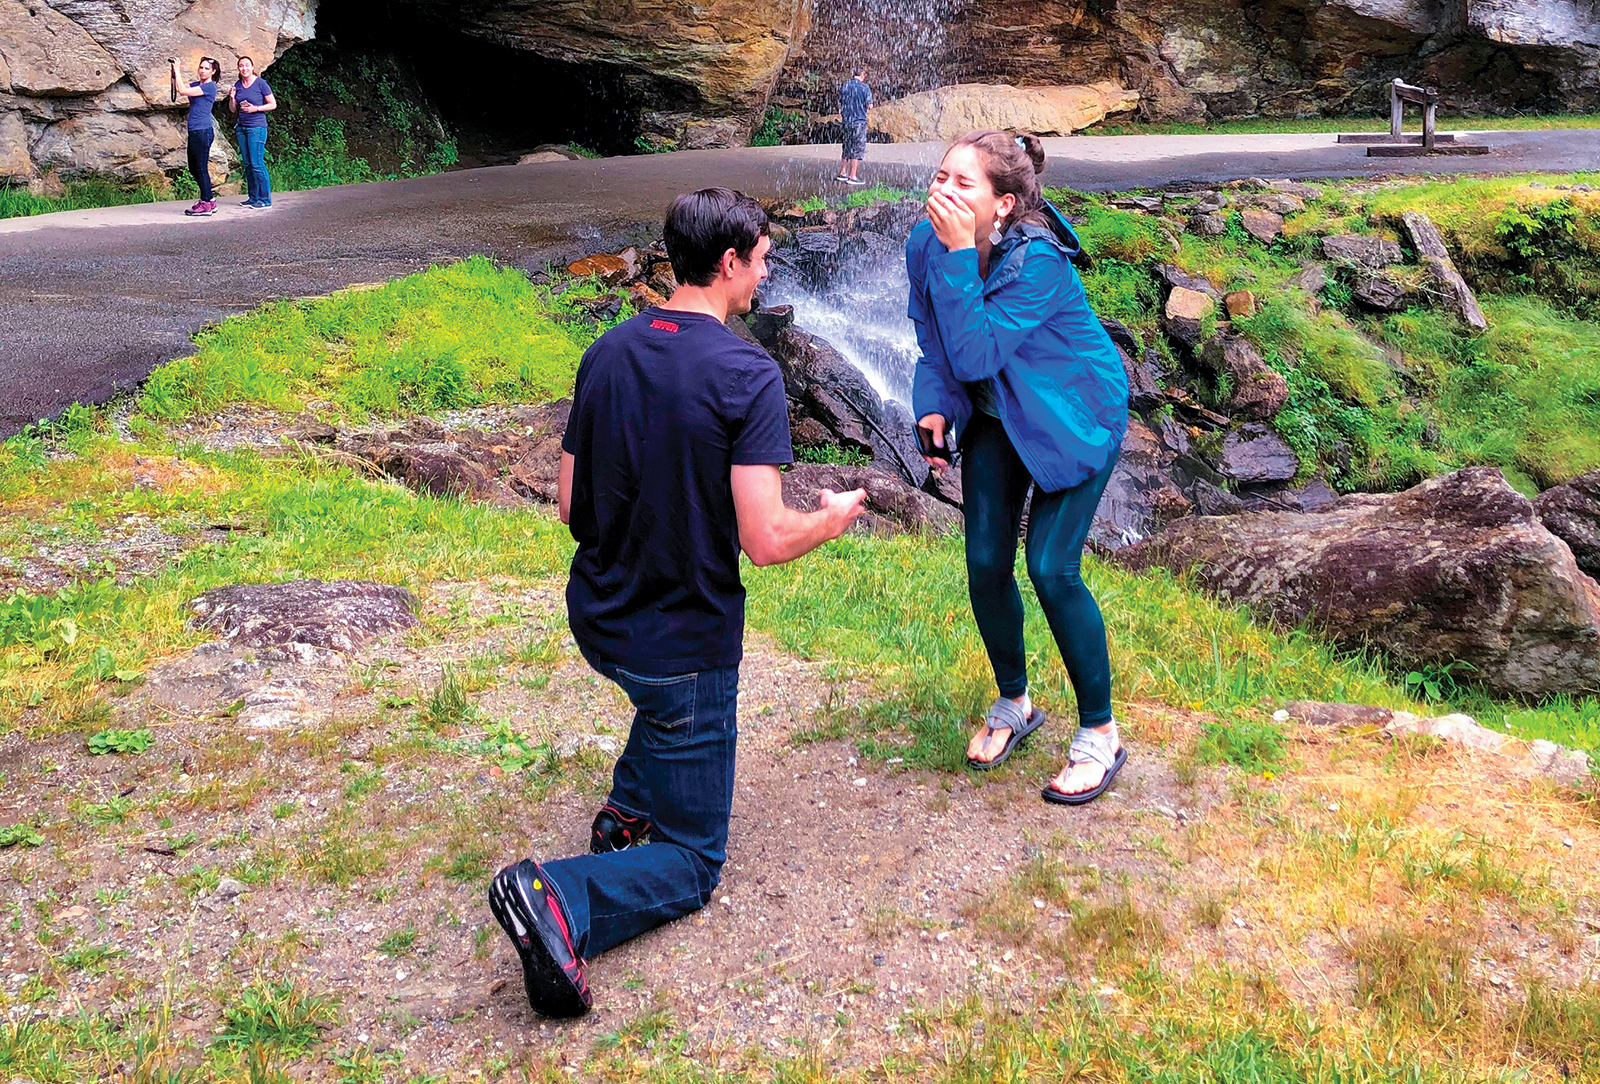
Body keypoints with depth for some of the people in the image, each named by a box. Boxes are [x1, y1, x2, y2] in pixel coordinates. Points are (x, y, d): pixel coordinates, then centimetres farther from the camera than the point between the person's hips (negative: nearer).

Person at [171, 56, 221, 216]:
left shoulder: (209, 86, -10)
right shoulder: (196, 84, 17)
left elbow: (183, 91, -15)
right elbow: (178, 88, 14)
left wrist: (177, 70, -10)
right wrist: (174, 72, 2)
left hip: (202, 131, -10)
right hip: (194, 131, 10)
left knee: (201, 168, -6)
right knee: (193, 169, 12)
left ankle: (206, 204, -1)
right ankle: (210, 202, 18)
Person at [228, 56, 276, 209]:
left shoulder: (260, 83, -5)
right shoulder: (237, 85, 11)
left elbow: (273, 104, -3)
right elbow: (233, 109, 17)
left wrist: (256, 108, -14)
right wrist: (232, 98, -2)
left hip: (257, 127, -6)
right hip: (241, 127, 6)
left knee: (257, 164, -11)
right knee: (247, 164, 7)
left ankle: (265, 199, -6)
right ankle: (253, 198, 12)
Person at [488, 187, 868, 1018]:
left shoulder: (606, 354, -1)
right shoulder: (748, 376, -20)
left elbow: (570, 506, 5)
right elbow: (765, 540, -23)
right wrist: (834, 517, -2)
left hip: (596, 618, 7)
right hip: (683, 646, -6)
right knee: (690, 863, 9)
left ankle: (628, 806, 30)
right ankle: (560, 897, -17)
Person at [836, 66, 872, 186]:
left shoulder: (845, 85, 5)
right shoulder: (864, 87, -10)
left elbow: (839, 104, 7)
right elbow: (869, 105, -11)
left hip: (846, 121, 5)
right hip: (859, 121, -5)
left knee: (847, 147, 17)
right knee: (857, 149, 0)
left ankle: (842, 173, 22)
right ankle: (852, 177, 0)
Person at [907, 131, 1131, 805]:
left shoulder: (1037, 261, -31)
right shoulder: (926, 243, -12)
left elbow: (975, 353, -36)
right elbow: (935, 345, 1)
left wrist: (962, 255, -38)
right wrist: (934, 409, -15)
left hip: (1073, 414, -6)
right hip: (995, 416, 6)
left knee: (1051, 569, -11)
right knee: (986, 563, 4)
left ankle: (1099, 733, 8)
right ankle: (1013, 704, 28)